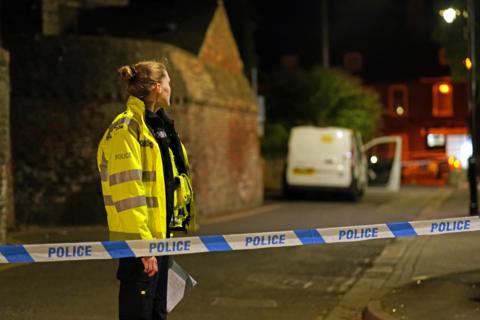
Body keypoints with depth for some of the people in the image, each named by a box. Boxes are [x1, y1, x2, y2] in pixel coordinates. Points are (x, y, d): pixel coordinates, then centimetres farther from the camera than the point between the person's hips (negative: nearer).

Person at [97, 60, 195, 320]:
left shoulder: (157, 126, 16)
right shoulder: (126, 129, -15)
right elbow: (127, 193, -21)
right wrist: (142, 243, -24)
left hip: (159, 234, 10)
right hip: (138, 240, -10)